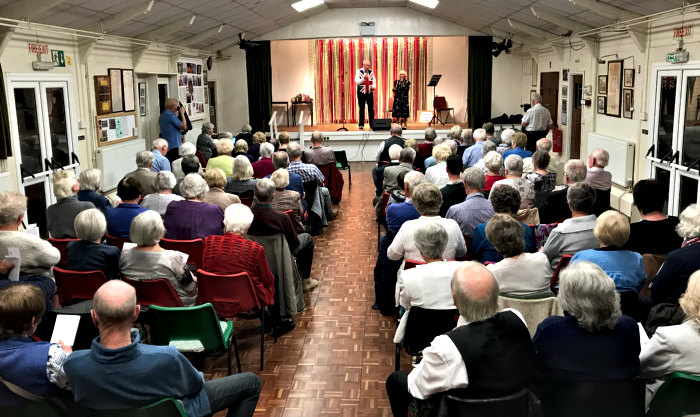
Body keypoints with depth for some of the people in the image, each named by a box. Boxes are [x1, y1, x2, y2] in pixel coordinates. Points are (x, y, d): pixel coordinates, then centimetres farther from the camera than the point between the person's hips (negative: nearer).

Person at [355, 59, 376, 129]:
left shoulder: (371, 72, 7)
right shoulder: (358, 72, -3)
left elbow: (374, 81, 8)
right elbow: (356, 82, -8)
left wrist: (374, 86, -13)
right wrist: (363, 78, -21)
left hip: (370, 93, 3)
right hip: (361, 93, -3)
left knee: (371, 109, 1)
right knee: (362, 109, 4)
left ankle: (372, 124, 6)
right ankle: (361, 125, 10)